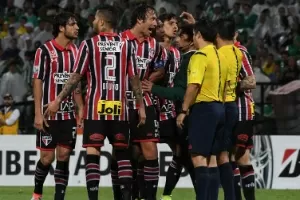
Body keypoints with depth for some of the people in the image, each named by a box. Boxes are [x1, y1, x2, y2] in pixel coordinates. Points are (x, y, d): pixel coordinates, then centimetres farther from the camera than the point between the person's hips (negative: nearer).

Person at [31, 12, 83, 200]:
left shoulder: (76, 51, 9)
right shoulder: (45, 51, -7)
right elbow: (37, 82, -7)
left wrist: (81, 108, 8)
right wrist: (38, 114, -12)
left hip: (69, 114, 4)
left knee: (64, 156, 0)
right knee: (47, 157, -2)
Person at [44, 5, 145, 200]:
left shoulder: (89, 44, -2)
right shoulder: (127, 45, 4)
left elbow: (76, 77, -2)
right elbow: (134, 78, 4)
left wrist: (58, 100, 7)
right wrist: (141, 106, 10)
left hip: (96, 109, -2)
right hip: (119, 109, 2)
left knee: (92, 153, -2)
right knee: (122, 152, 11)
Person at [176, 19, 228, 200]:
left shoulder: (200, 56, -11)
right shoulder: (220, 57, 15)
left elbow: (194, 85, -19)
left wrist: (183, 111, -14)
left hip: (203, 108, -8)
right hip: (219, 108, 9)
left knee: (199, 157, -9)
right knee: (211, 158, 9)